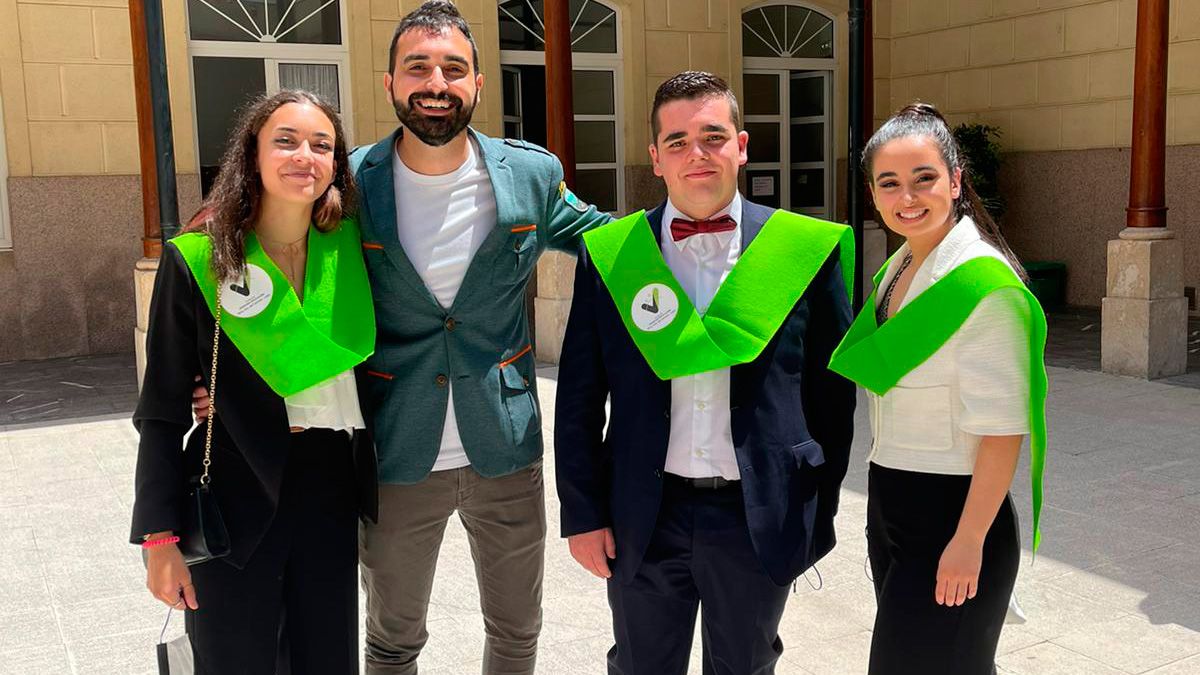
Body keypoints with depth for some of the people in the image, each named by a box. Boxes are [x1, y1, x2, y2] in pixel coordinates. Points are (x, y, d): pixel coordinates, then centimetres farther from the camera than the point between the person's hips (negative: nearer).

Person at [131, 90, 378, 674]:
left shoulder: (350, 246, 0)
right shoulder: (197, 260, -9)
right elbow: (162, 411, -5)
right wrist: (160, 538, -7)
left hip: (331, 491, 3)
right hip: (236, 498, -3)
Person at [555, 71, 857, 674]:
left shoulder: (804, 251, -5)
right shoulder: (608, 255, -2)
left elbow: (832, 392, 1)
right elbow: (578, 401, 2)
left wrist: (819, 511, 3)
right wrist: (584, 514, 1)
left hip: (761, 518, 0)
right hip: (645, 517, 1)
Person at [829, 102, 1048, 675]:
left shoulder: (983, 283, -19)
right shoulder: (896, 271, 7)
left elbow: (1000, 428, -21)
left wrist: (969, 541, -21)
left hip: (950, 512, -8)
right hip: (888, 506, 8)